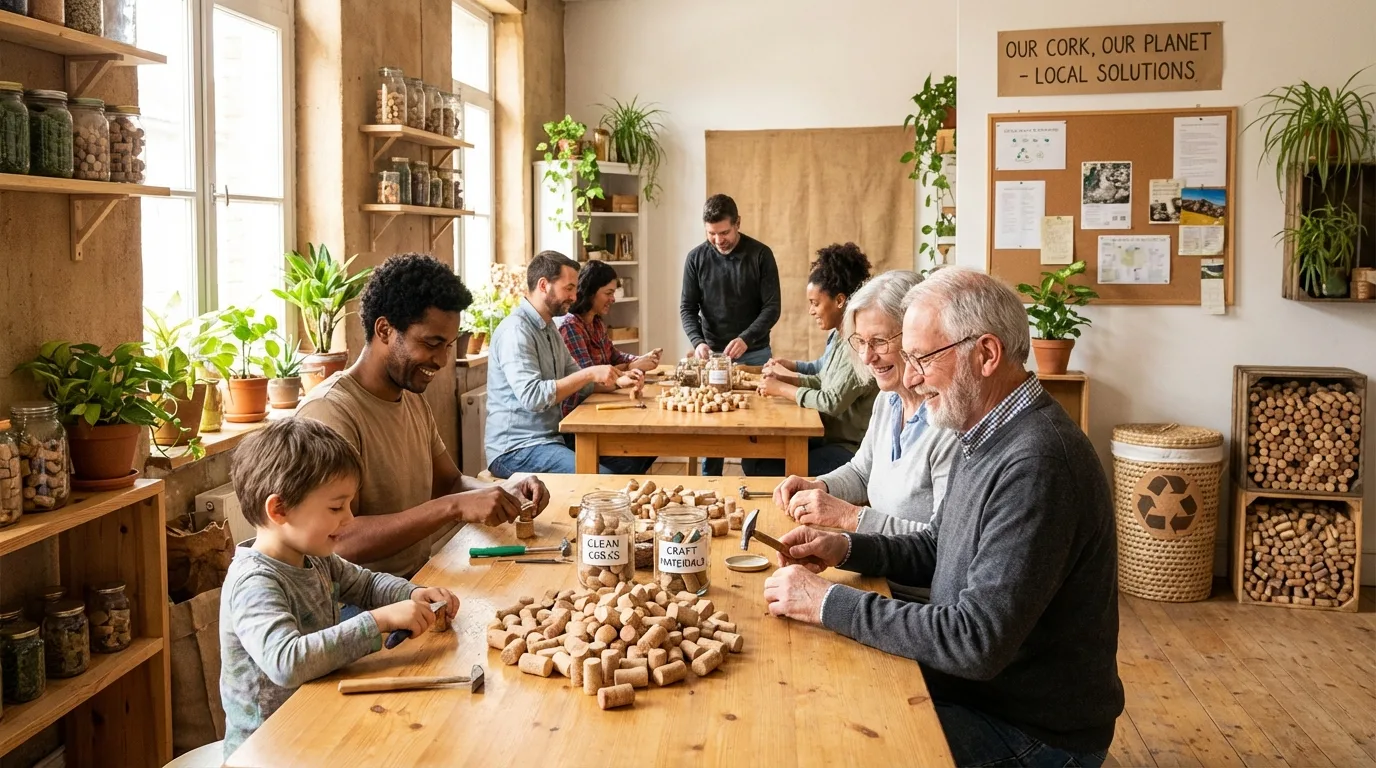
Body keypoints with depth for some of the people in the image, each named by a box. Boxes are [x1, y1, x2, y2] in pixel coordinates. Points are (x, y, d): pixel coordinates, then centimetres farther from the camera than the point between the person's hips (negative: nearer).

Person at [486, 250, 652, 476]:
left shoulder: (549, 328, 15)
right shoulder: (516, 330, -15)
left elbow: (576, 381, 21)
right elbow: (532, 396, -25)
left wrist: (617, 381, 3)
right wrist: (589, 373, -20)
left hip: (552, 438, 9)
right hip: (516, 451, -9)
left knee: (631, 461, -2)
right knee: (602, 480, -27)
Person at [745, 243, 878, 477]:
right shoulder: (838, 335, 9)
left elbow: (833, 402, -22)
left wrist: (782, 389, -11)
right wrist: (783, 380, 2)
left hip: (849, 449, -9)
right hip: (829, 437, 9)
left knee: (765, 470, -14)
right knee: (752, 459, 1)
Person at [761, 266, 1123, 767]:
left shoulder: (1036, 463, -28)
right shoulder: (986, 438, 5)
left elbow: (978, 641, -30)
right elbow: (936, 551, 17)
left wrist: (828, 602, -23)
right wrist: (846, 548, 0)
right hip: (974, 687, 8)